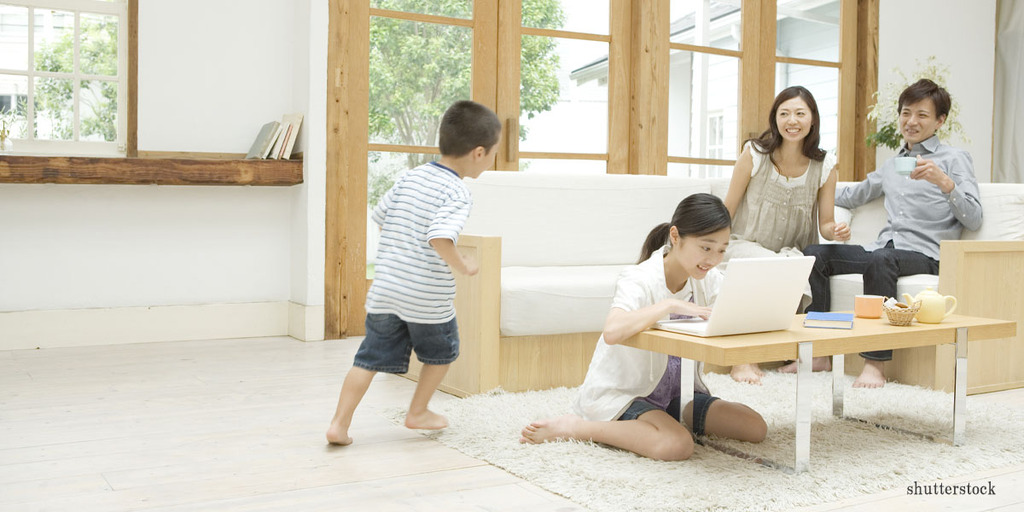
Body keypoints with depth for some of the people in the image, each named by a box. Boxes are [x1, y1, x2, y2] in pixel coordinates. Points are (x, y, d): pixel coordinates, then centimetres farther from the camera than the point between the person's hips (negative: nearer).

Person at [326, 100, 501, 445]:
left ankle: (339, 423, 6)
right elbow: (440, 239, -28)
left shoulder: (409, 178, 8)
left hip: (385, 290, 5)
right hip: (428, 297, -5)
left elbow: (379, 216, 16)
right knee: (442, 352, 21)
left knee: (369, 358, 11)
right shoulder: (457, 193, -14)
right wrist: (463, 267, -13)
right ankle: (418, 412, 32)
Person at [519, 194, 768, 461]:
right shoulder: (640, 280, -23)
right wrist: (670, 305, -40)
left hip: (673, 392, 8)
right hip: (619, 393, -8)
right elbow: (612, 332, -42)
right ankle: (572, 426, -12)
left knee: (755, 428, -5)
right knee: (677, 445, -34)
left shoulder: (709, 278, 0)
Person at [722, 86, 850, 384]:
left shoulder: (825, 165, -1)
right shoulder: (754, 154, -7)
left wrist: (836, 231, -18)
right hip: (748, 246, -2)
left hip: (796, 252, 2)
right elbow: (726, 213, -2)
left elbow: (825, 224, 6)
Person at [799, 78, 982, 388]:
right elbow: (851, 196, 40)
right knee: (814, 253, -16)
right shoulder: (892, 165, 27)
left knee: (880, 259, -39)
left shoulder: (955, 159, 8)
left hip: (924, 255, -6)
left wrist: (944, 182, -18)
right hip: (883, 248, 6)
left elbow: (974, 220, -4)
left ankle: (876, 363, -40)